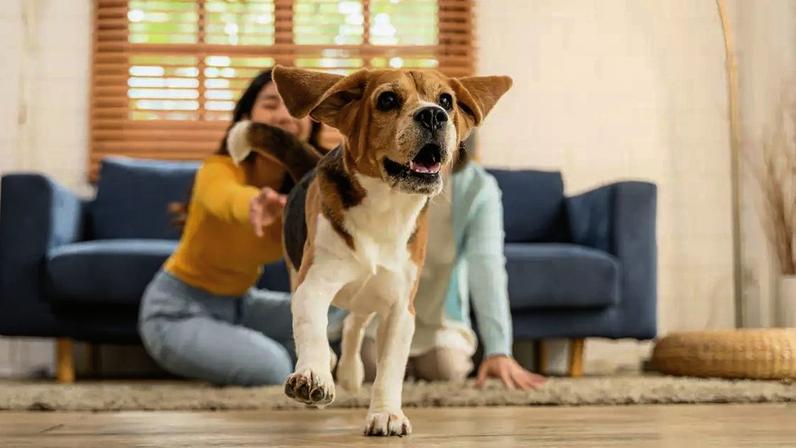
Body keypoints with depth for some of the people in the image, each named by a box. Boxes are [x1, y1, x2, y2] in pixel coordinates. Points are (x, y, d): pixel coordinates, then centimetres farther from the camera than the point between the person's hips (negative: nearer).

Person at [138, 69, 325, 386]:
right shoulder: (219, 170, -27)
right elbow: (227, 198, -52)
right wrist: (254, 204, -75)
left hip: (238, 304, 6)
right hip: (178, 311, -6)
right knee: (272, 367, -26)